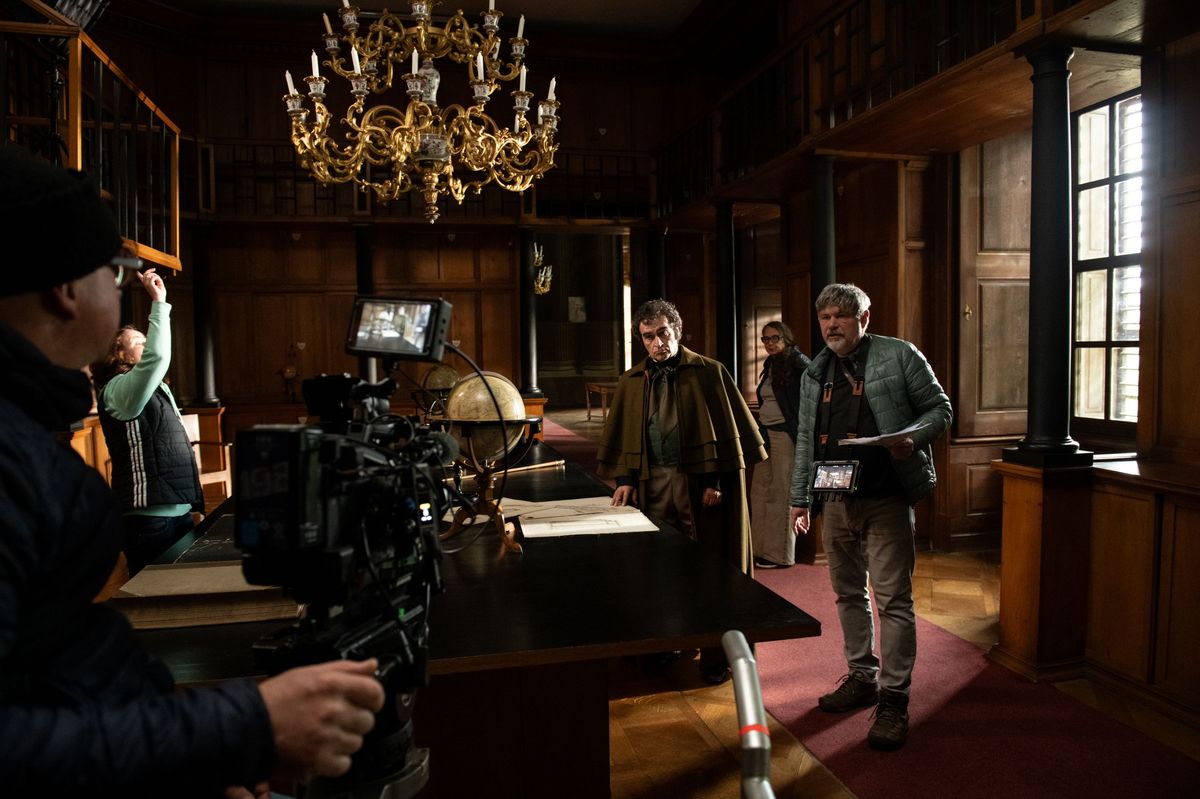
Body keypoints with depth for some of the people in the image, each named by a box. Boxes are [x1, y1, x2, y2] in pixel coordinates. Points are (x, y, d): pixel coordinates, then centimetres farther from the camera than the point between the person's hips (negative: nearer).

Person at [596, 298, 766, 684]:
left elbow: (730, 428, -3)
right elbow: (619, 435, 14)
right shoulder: (632, 382, 11)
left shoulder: (708, 373, 0)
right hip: (653, 484, 3)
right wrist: (624, 479, 3)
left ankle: (715, 656, 14)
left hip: (700, 482, -3)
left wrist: (716, 479, -8)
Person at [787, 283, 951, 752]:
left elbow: (939, 409, 1)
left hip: (887, 499, -6)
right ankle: (862, 678, 30)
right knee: (848, 594, 14)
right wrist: (800, 497, 16)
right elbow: (805, 442, 17)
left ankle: (894, 698, 8)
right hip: (836, 501, 6)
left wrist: (912, 437, -20)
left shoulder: (899, 356, -2)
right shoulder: (814, 374, 14)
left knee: (893, 599, -3)